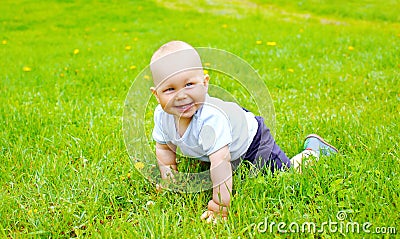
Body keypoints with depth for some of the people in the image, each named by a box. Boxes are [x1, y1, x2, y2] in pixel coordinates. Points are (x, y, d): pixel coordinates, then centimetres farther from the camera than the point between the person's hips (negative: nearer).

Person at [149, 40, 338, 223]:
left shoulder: (210, 117, -46)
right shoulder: (162, 115, -24)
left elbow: (220, 162, -49)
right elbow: (164, 148, -5)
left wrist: (220, 205, -47)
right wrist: (169, 178, -15)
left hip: (250, 140, -7)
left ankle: (311, 148, 25)